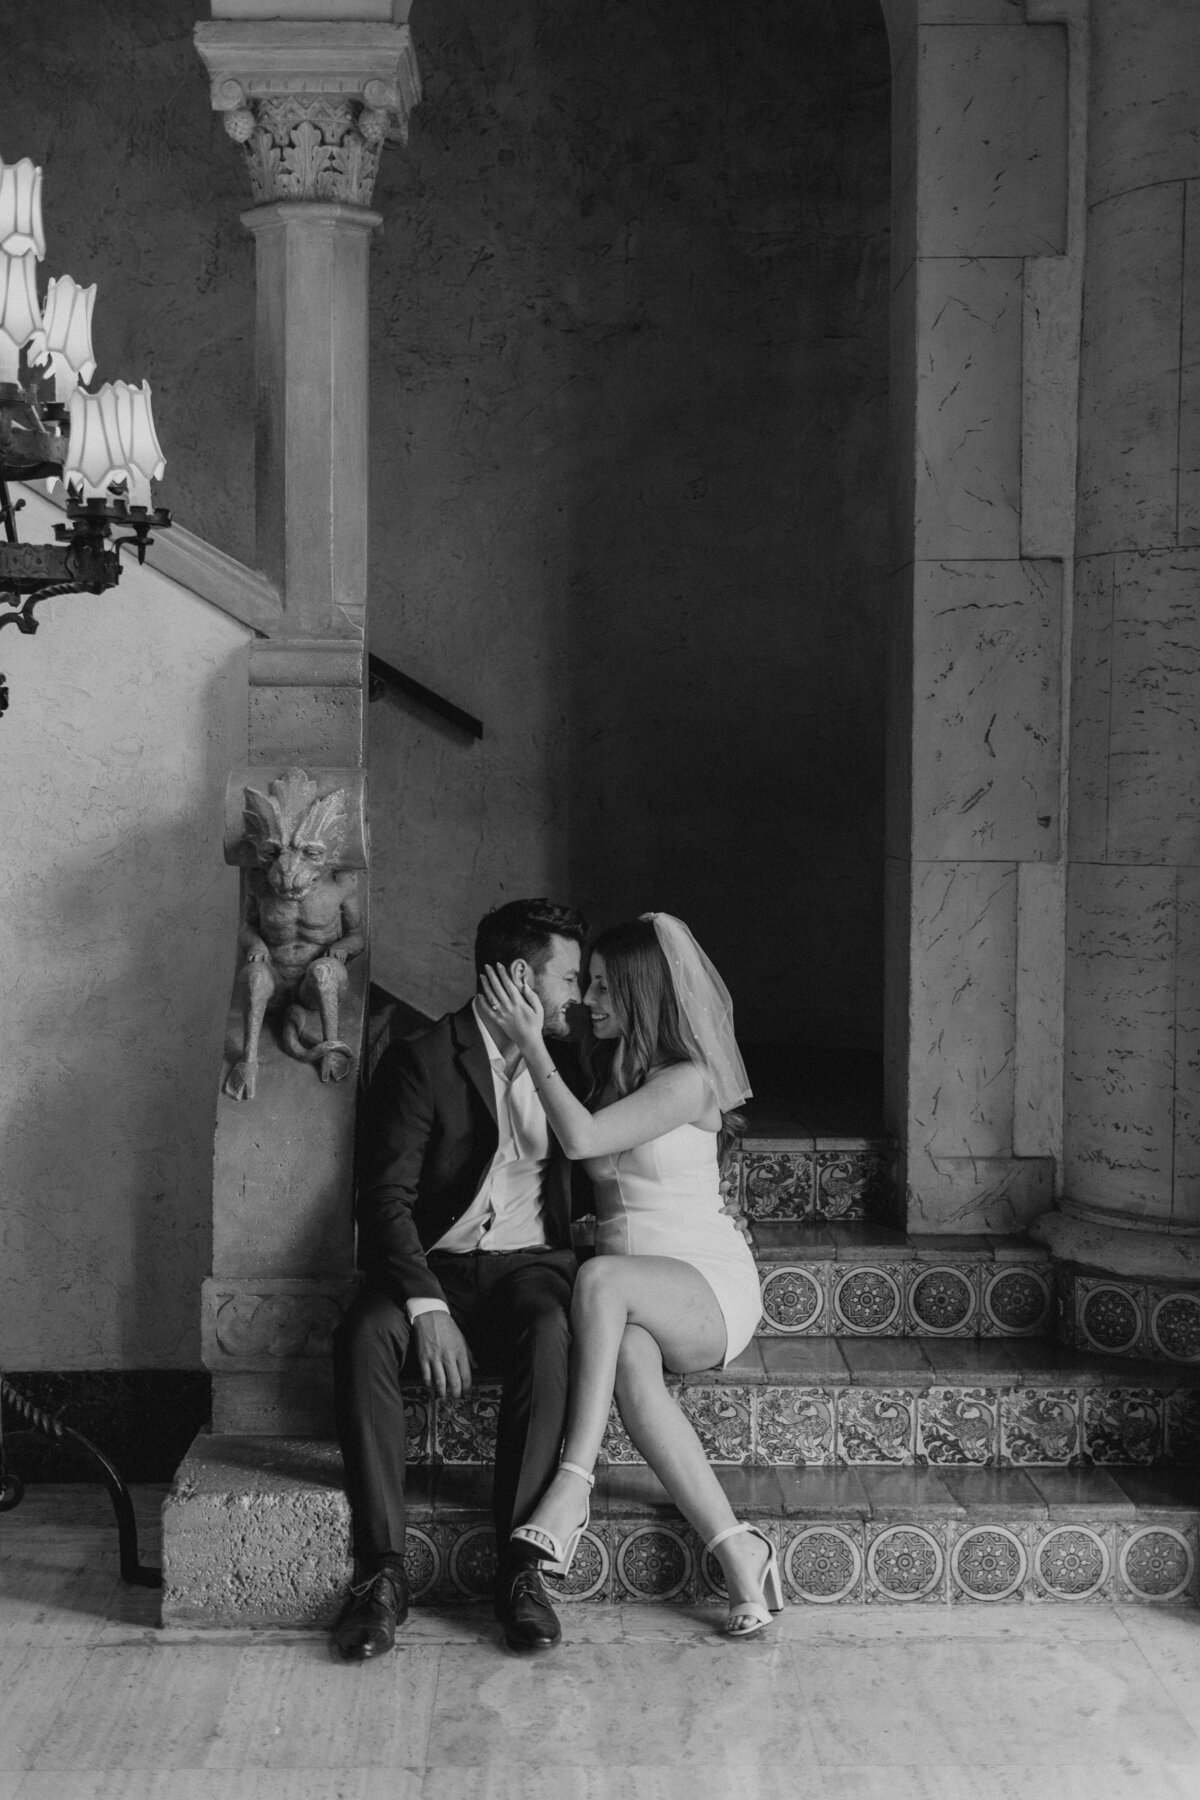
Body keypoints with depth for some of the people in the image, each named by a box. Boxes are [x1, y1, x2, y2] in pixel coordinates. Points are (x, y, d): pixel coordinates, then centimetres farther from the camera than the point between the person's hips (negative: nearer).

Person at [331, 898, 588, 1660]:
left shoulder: (563, 1060, 14)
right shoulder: (421, 1060, -2)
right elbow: (387, 1198, -12)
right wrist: (426, 1307, -24)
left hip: (528, 1264, 2)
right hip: (435, 1265, -2)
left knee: (551, 1335, -33)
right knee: (364, 1336, -34)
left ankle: (521, 1566, -30)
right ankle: (383, 1570, -29)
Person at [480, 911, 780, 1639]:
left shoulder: (688, 1080, -7)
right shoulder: (612, 1068, 18)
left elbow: (582, 1138, -18)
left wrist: (531, 1042, -11)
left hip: (706, 1288, -5)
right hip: (634, 1299, 5)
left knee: (601, 1278, -39)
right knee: (629, 1357, -34)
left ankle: (573, 1489, -40)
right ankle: (737, 1552, -37)